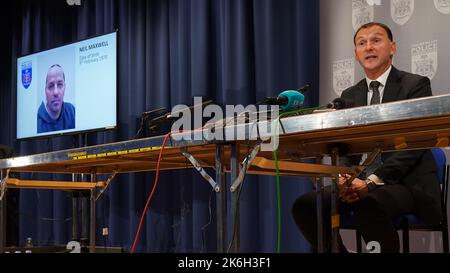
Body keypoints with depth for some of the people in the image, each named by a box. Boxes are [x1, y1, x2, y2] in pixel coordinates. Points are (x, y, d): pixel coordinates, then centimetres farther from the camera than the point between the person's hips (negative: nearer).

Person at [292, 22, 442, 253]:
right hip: (360, 181, 5)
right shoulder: (349, 96, 15)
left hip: (407, 182, -5)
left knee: (367, 206, -36)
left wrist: (373, 181, -23)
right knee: (305, 205, -18)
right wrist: (344, 178, -14)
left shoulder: (416, 85, -1)